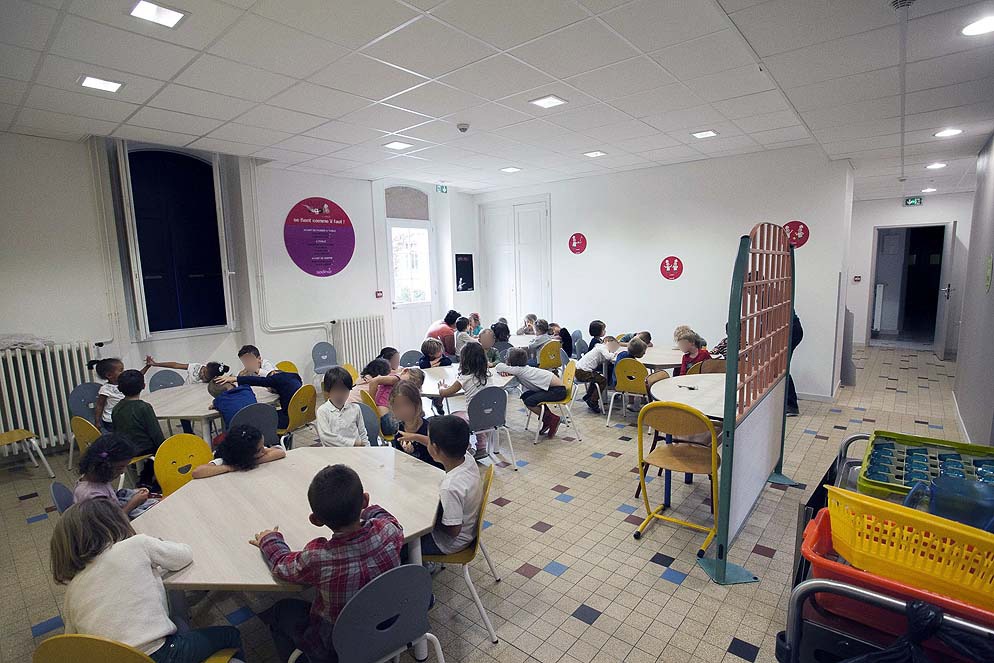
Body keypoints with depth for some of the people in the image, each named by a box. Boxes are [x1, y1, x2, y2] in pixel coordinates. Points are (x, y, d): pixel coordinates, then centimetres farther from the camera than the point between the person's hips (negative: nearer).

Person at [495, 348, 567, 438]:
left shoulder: (520, 370, -17)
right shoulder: (523, 368, 7)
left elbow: (498, 367, -21)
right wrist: (507, 372, -7)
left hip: (558, 390, -9)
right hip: (550, 388, 9)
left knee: (529, 402, -16)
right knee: (525, 396, 8)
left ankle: (552, 419, 1)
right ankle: (547, 420, 14)